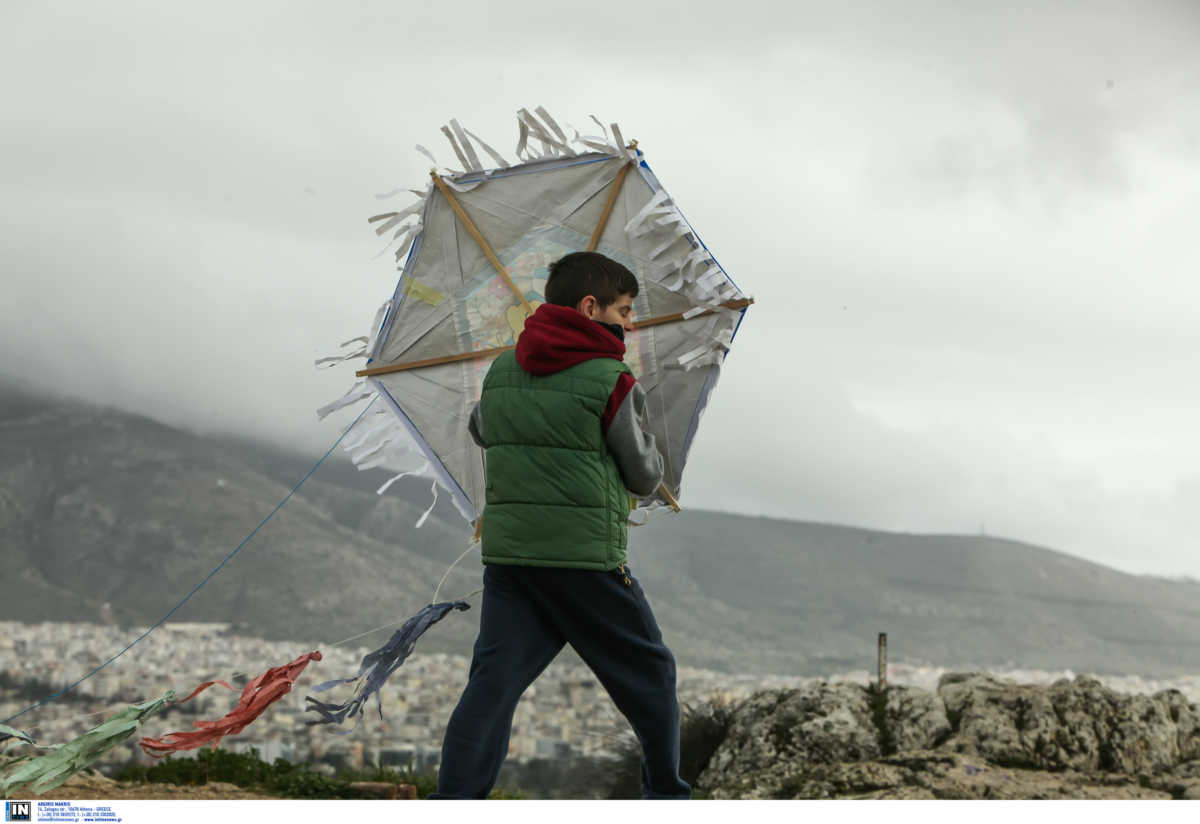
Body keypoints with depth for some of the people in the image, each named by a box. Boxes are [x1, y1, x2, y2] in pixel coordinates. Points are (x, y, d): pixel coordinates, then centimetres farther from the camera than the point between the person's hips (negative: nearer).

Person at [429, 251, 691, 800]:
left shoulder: (501, 371, 7)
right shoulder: (610, 382, -10)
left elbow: (481, 430, 27)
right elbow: (645, 476, -2)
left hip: (506, 550, 5)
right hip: (586, 559, -5)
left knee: (492, 682, 1)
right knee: (648, 673, 13)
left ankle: (452, 804, -9)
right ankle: (665, 794, 22)